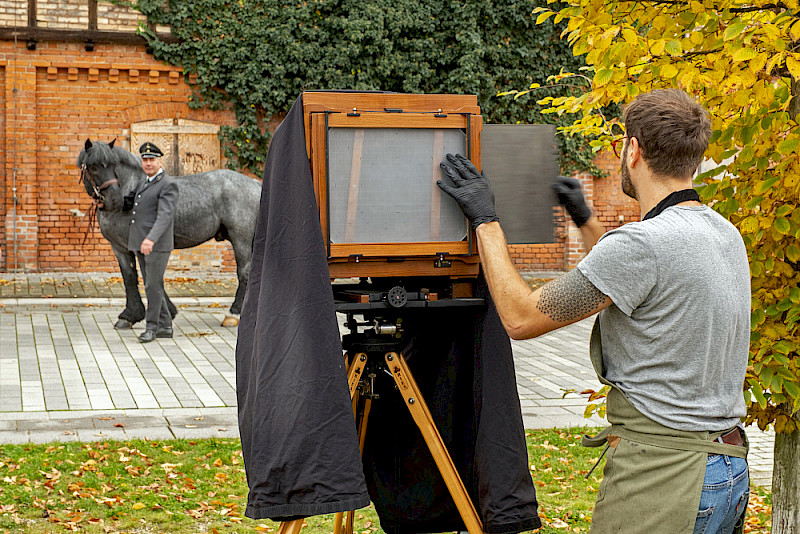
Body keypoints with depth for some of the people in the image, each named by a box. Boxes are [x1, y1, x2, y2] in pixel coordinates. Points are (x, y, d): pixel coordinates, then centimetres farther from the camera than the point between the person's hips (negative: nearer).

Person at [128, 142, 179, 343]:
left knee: (154, 285, -5)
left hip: (157, 244, -9)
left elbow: (165, 215, -23)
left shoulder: (168, 185, -11)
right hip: (140, 244, 9)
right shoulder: (143, 184, 17)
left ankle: (151, 327, 4)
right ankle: (165, 326, 16)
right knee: (151, 286, 10)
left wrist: (151, 239, -35)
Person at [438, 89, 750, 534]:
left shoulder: (645, 242, -19)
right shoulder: (726, 234, 10)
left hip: (662, 473, -9)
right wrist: (586, 220, 33)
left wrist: (486, 220, -2)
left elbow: (522, 317, -11)